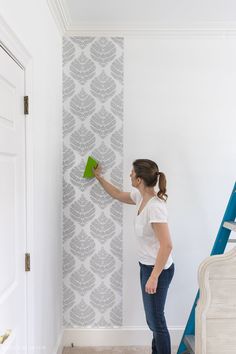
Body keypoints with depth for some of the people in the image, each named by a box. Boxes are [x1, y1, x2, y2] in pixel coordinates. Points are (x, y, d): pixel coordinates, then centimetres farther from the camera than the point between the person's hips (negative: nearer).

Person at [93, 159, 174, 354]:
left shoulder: (155, 207, -29)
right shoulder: (140, 196, -2)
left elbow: (166, 246, -29)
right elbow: (119, 195, 19)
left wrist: (154, 277, -24)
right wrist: (99, 177, 25)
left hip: (158, 269, -9)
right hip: (147, 266, 9)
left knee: (156, 319, 9)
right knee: (154, 318, 24)